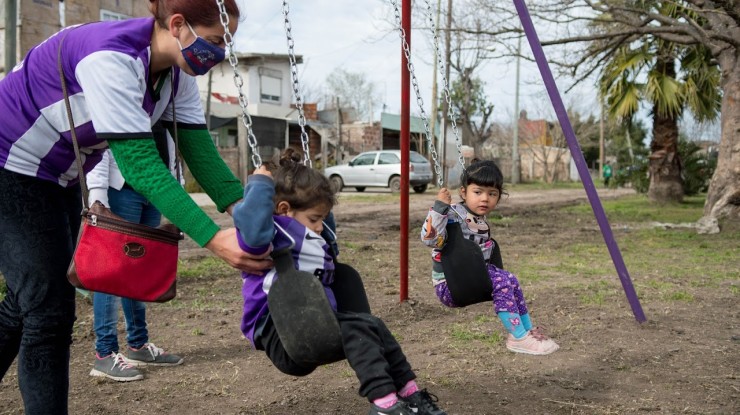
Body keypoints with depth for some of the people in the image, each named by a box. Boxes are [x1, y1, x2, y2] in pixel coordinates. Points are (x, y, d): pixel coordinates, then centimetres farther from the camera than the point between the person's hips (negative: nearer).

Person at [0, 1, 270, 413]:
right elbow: (140, 163, -38)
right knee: (51, 308, -10)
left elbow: (199, 149, -11)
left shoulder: (176, 72, -8)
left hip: (59, 178, 9)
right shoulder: (112, 57, -33)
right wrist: (213, 238, -44)